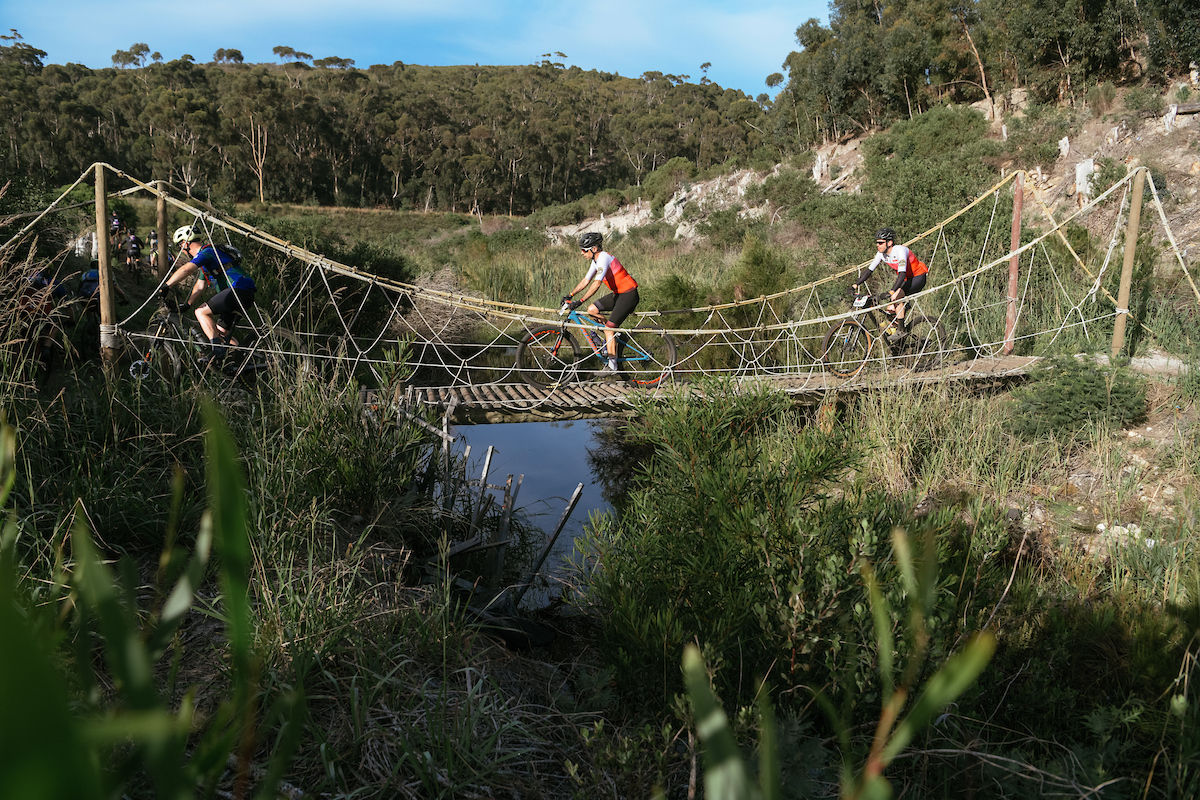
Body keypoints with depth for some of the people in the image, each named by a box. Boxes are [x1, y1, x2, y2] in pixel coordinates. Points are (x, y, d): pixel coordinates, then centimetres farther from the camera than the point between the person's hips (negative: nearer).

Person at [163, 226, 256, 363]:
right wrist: (187, 305, 31)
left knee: (201, 312, -11)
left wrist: (166, 287, -20)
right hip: (246, 295, 10)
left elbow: (185, 270, -22)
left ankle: (218, 349, -20)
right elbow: (199, 286, 32)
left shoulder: (207, 252, -7)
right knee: (221, 331, 16)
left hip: (239, 290, -10)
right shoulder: (204, 260, 26)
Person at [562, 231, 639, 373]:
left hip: (628, 296, -9)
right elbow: (586, 281, 16)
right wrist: (570, 295, 9)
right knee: (591, 310, 3)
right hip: (618, 294, 9)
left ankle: (612, 365, -7)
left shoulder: (603, 258, -21)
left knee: (609, 329, -12)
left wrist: (580, 301, -35)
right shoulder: (596, 260, 8)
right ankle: (611, 337, 16)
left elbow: (596, 284, -32)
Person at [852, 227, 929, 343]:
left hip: (918, 277, -7)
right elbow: (869, 270, -4)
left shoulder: (900, 250, -30)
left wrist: (892, 291, -51)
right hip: (906, 279, 7)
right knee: (890, 310, -6)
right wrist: (855, 285, -14)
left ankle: (901, 330, -22)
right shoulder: (881, 253, -9)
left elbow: (902, 273, -40)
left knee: (897, 295, -31)